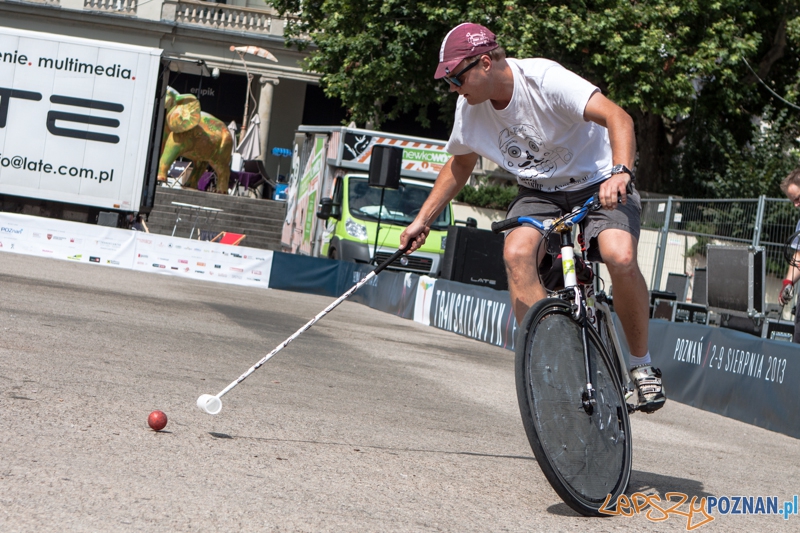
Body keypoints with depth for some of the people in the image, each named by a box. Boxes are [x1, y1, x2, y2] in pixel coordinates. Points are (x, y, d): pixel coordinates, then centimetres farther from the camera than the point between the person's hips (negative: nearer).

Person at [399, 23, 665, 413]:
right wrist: (423, 220, 9)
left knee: (620, 257, -31)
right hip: (539, 192, 5)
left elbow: (617, 117, -33)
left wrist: (620, 172, -50)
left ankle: (641, 364, -8)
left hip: (599, 184, -5)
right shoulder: (469, 108, -7)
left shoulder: (544, 79, -25)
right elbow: (460, 164, 13)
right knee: (517, 252, -27)